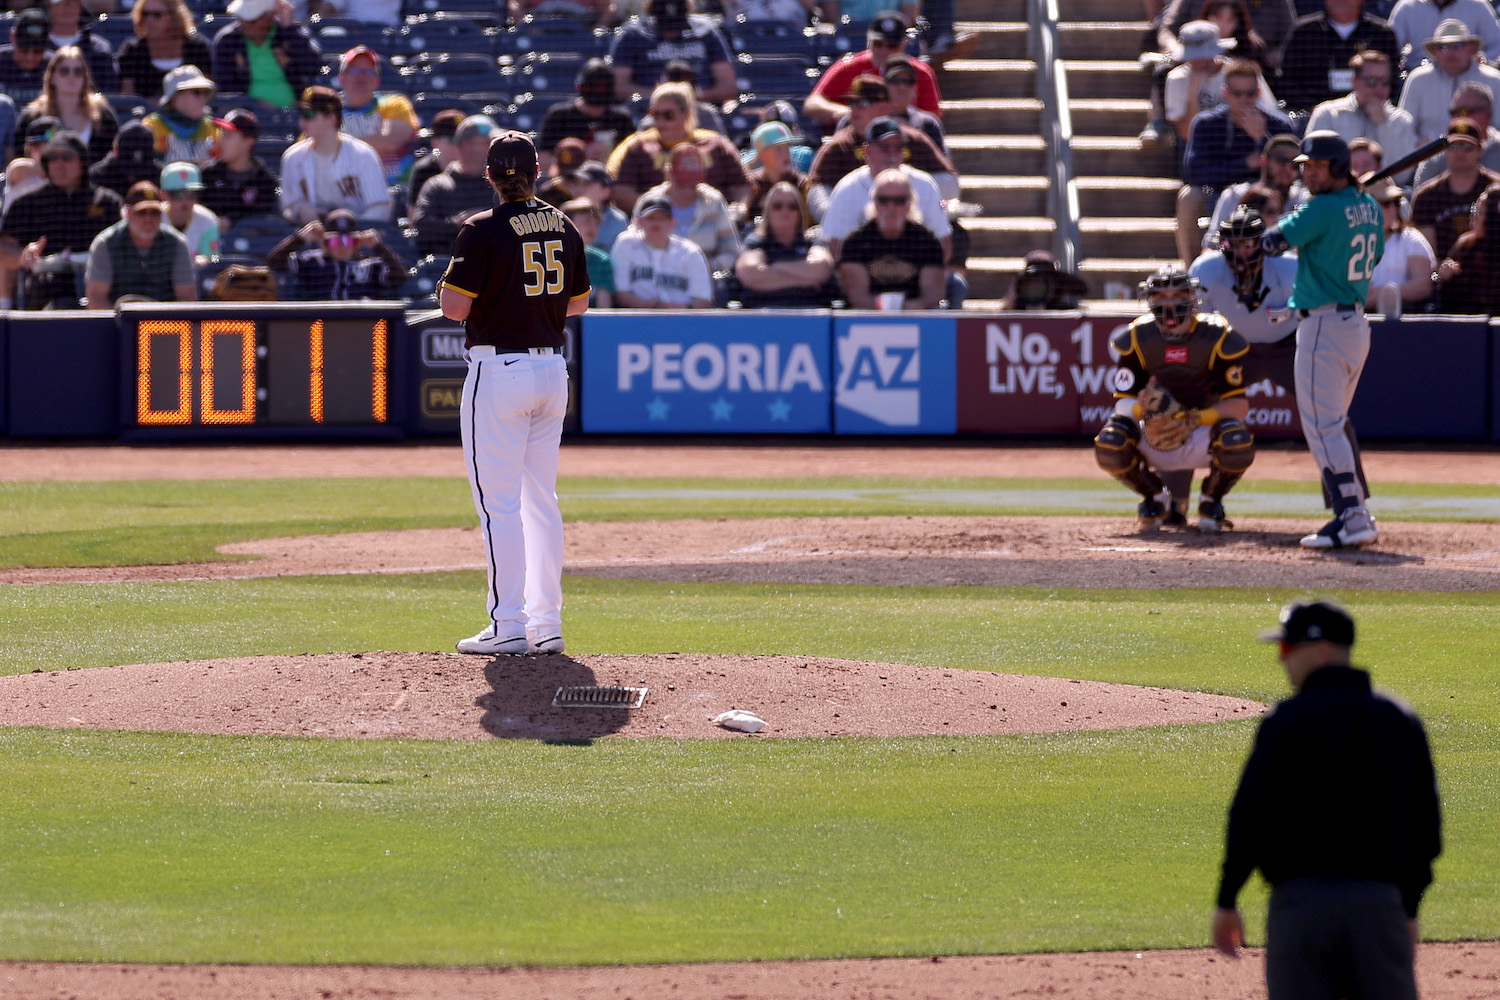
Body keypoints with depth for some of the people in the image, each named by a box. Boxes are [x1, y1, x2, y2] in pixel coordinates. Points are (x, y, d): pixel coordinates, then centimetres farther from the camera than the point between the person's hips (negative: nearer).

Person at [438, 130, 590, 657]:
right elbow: (580, 302, 16)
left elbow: (456, 307, -15)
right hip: (552, 369, 6)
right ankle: (546, 623, 12)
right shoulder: (564, 228, 7)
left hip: (498, 371, -6)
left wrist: (448, 279, 6)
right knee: (541, 500, 12)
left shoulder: (482, 230, -13)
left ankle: (508, 623, -8)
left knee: (498, 501, -4)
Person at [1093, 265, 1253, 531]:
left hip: (1201, 434, -1)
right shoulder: (1137, 338, -7)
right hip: (1154, 438, 1)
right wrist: (1143, 410, -36)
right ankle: (1155, 497, 3)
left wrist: (1194, 419, -34)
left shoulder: (1218, 337, -13)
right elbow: (1123, 403, -10)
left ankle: (1212, 499, 0)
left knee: (1237, 442, -37)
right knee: (1110, 444, -31)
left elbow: (1239, 406, -16)